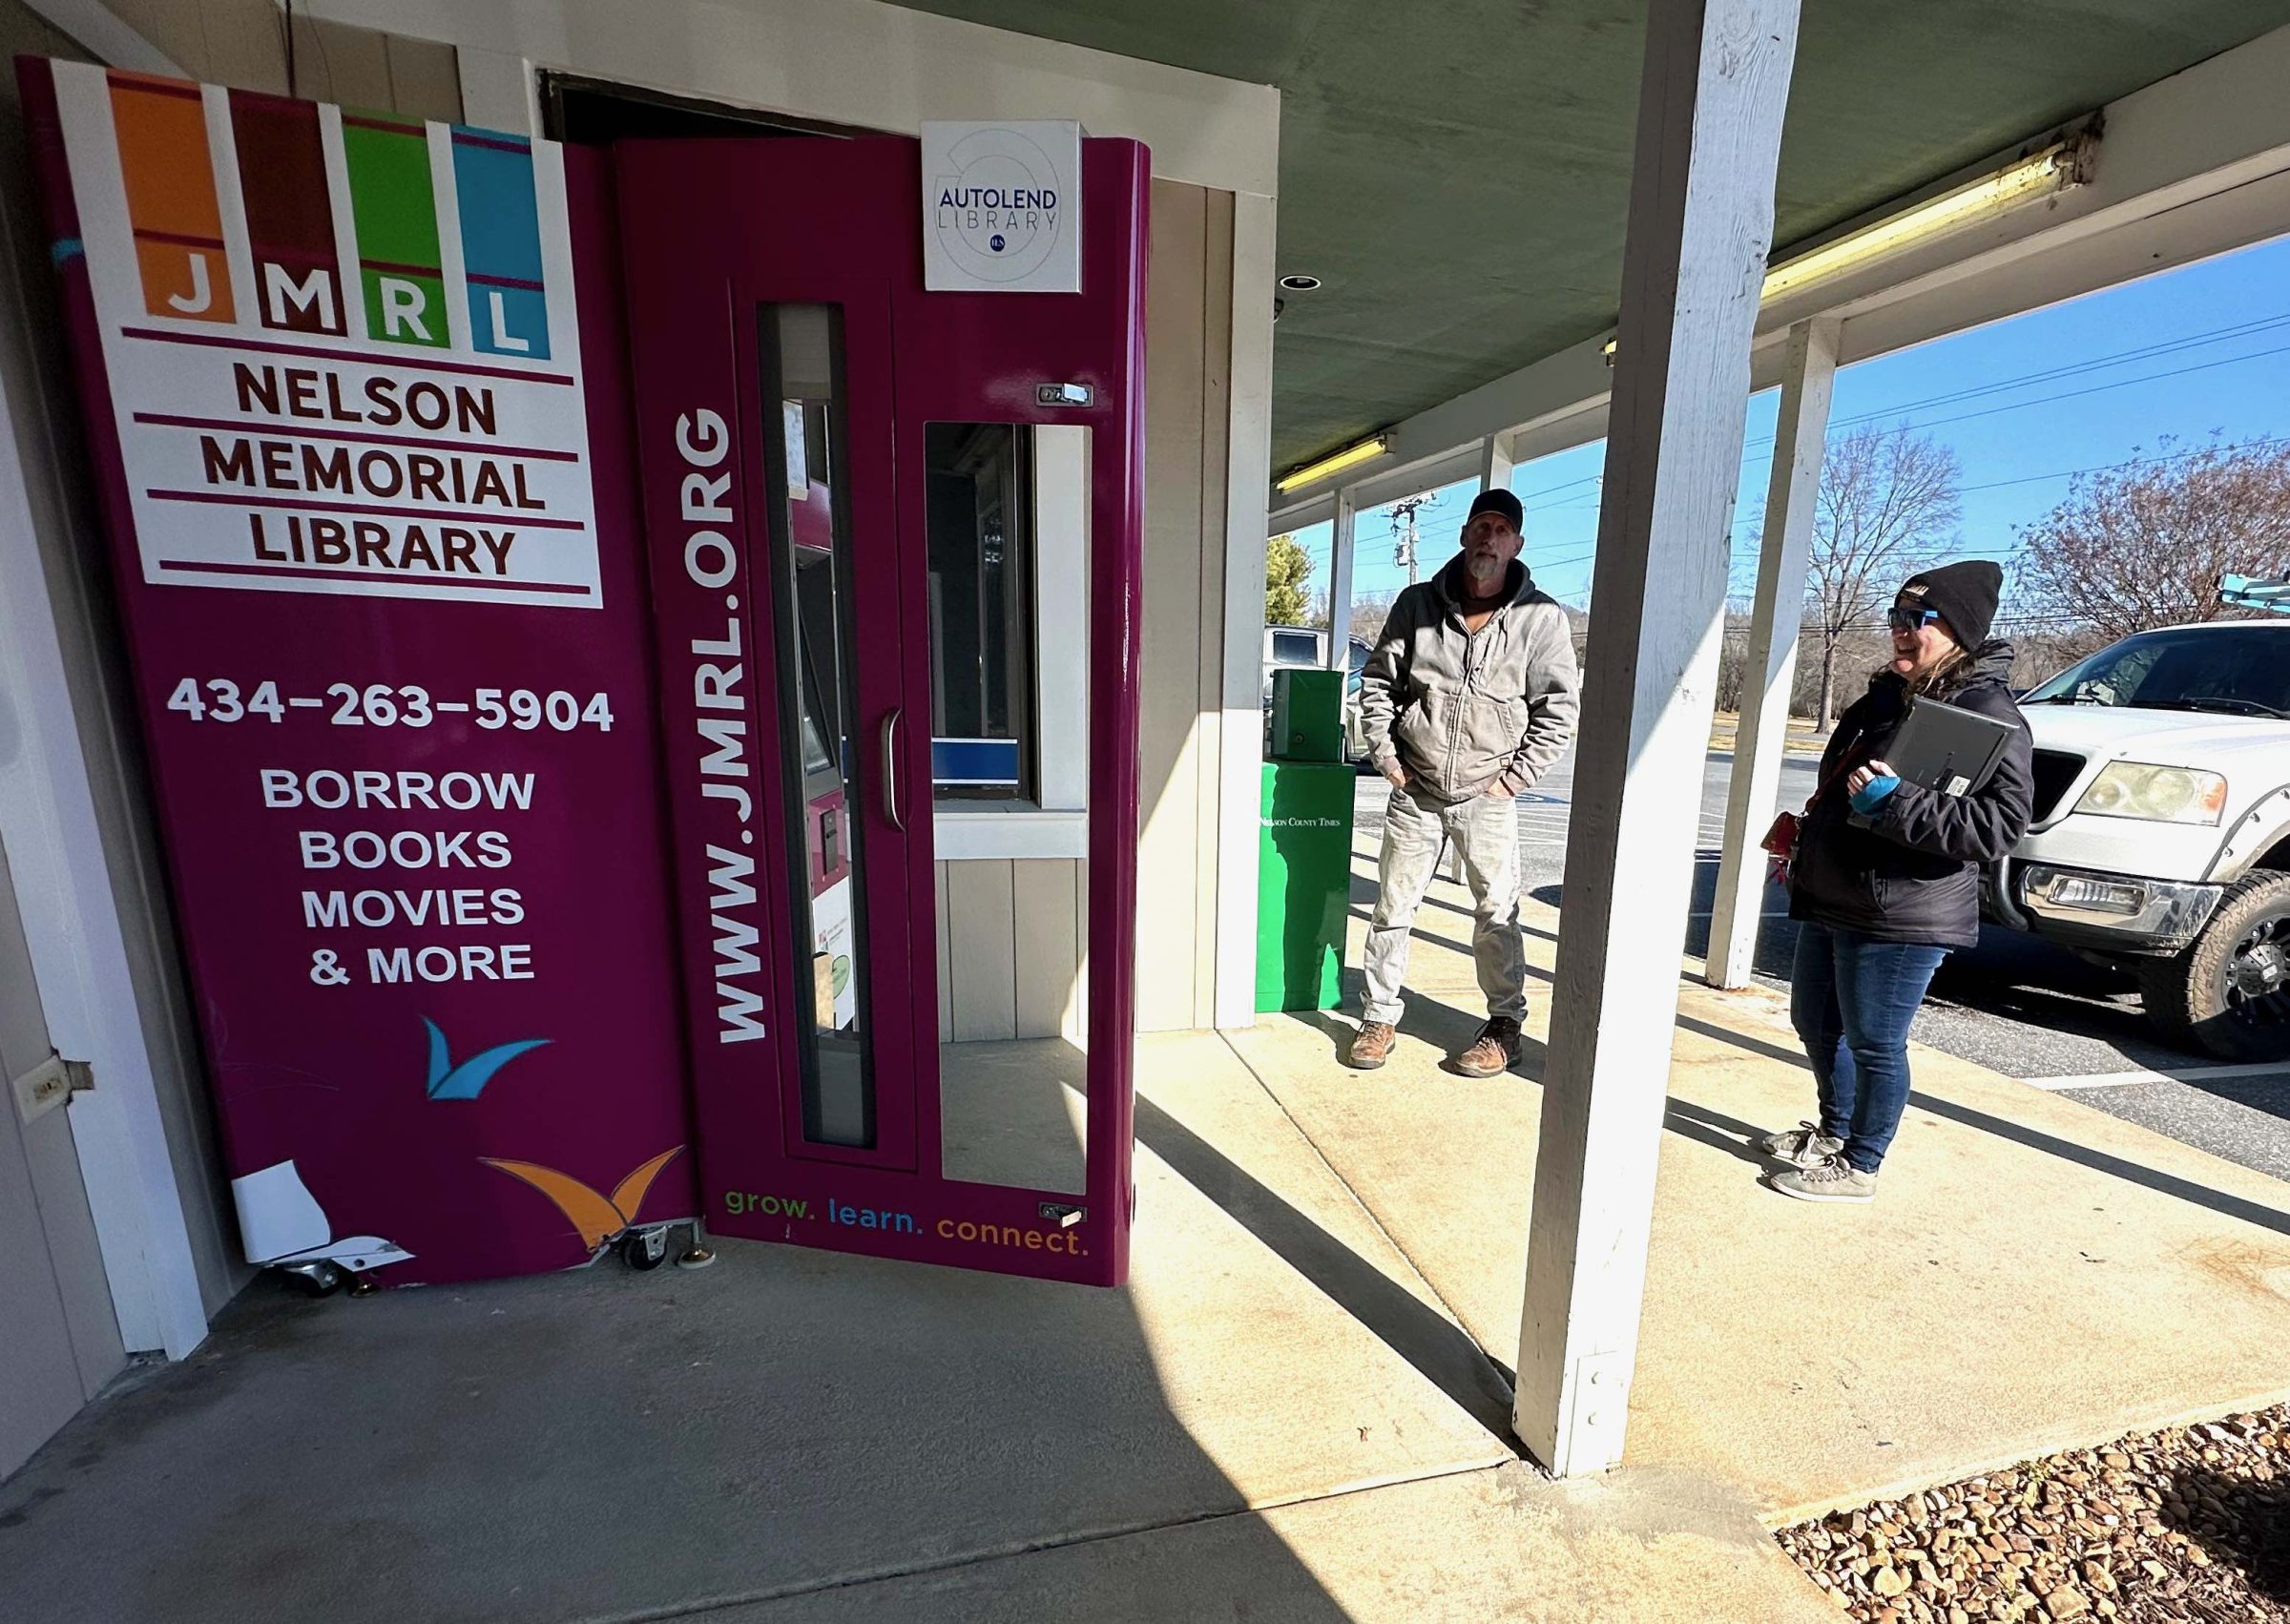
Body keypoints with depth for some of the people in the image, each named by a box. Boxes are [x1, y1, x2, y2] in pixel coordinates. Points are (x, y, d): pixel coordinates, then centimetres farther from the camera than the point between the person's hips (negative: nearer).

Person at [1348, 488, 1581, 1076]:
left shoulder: (1542, 617, -4)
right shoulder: (1418, 603, 1)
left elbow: (1558, 706, 0)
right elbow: (1377, 680, 6)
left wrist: (1517, 776, -5)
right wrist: (1385, 756, 0)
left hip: (1487, 799, -1)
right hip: (1415, 792, 2)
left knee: (1497, 913, 6)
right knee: (1393, 907, 7)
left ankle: (1505, 1026, 24)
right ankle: (1380, 1017, 21)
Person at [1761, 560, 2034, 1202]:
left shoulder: (1987, 713, -13)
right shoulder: (1888, 696, 13)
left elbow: (2003, 821, -22)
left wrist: (1896, 802, -28)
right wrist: (1806, 844, 22)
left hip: (1901, 919, -9)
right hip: (1830, 902, 9)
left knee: (1874, 1044, 4)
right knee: (1814, 1023, 20)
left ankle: (1858, 1167, 22)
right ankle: (1834, 1130, 41)